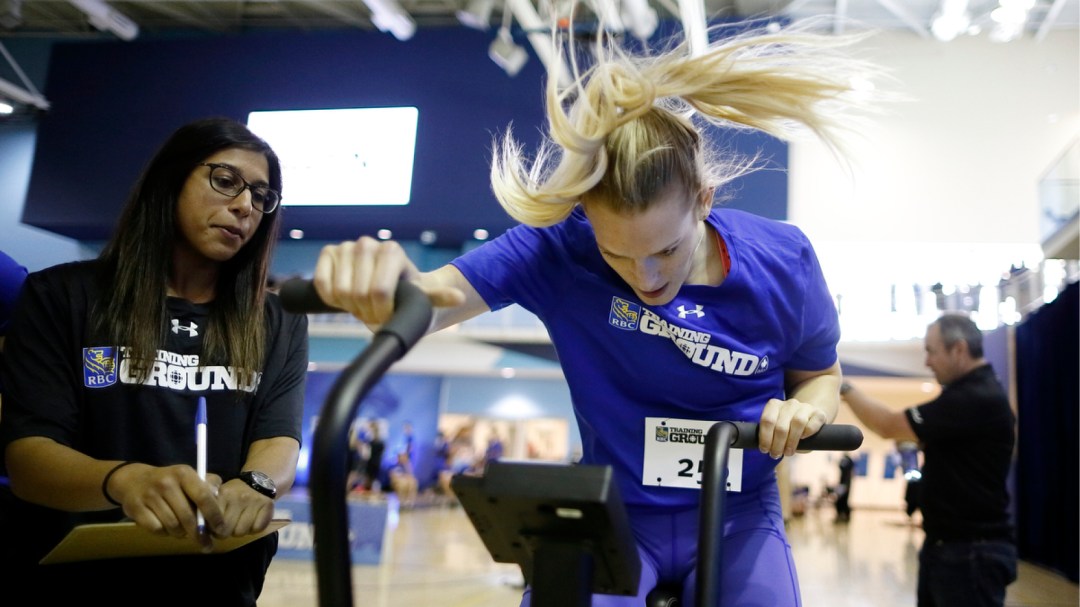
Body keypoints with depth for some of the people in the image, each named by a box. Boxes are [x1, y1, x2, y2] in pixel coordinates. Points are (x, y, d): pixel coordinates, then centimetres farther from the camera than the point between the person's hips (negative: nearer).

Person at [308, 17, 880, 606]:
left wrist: (804, 411, -20)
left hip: (735, 515, 2)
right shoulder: (562, 245, -18)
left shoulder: (782, 261, -13)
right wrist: (379, 284, -51)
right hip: (613, 513, -1)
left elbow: (820, 375, 4)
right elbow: (440, 294, -27)